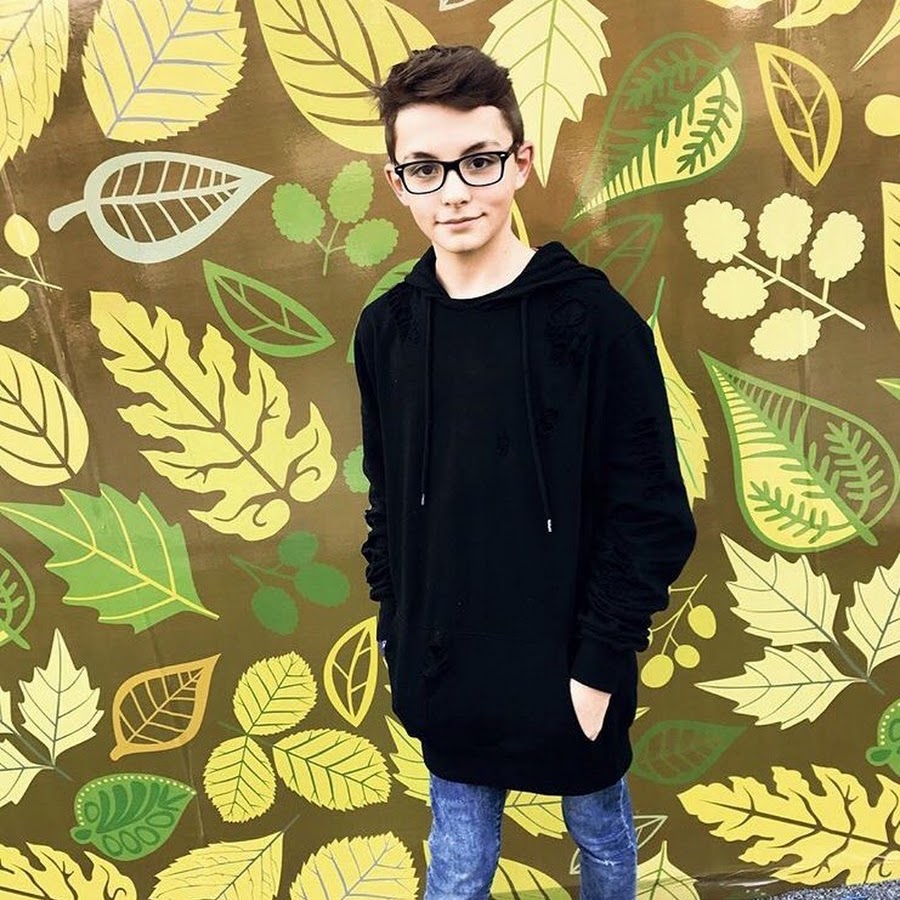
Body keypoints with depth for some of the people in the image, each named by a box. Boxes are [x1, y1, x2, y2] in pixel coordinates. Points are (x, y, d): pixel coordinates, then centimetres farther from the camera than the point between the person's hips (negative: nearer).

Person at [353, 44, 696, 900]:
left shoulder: (593, 318, -15)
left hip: (568, 669, -2)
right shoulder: (385, 328, -3)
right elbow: (386, 502, 6)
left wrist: (600, 664, -13)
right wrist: (396, 633, 6)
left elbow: (653, 517, -13)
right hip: (443, 673, 3)